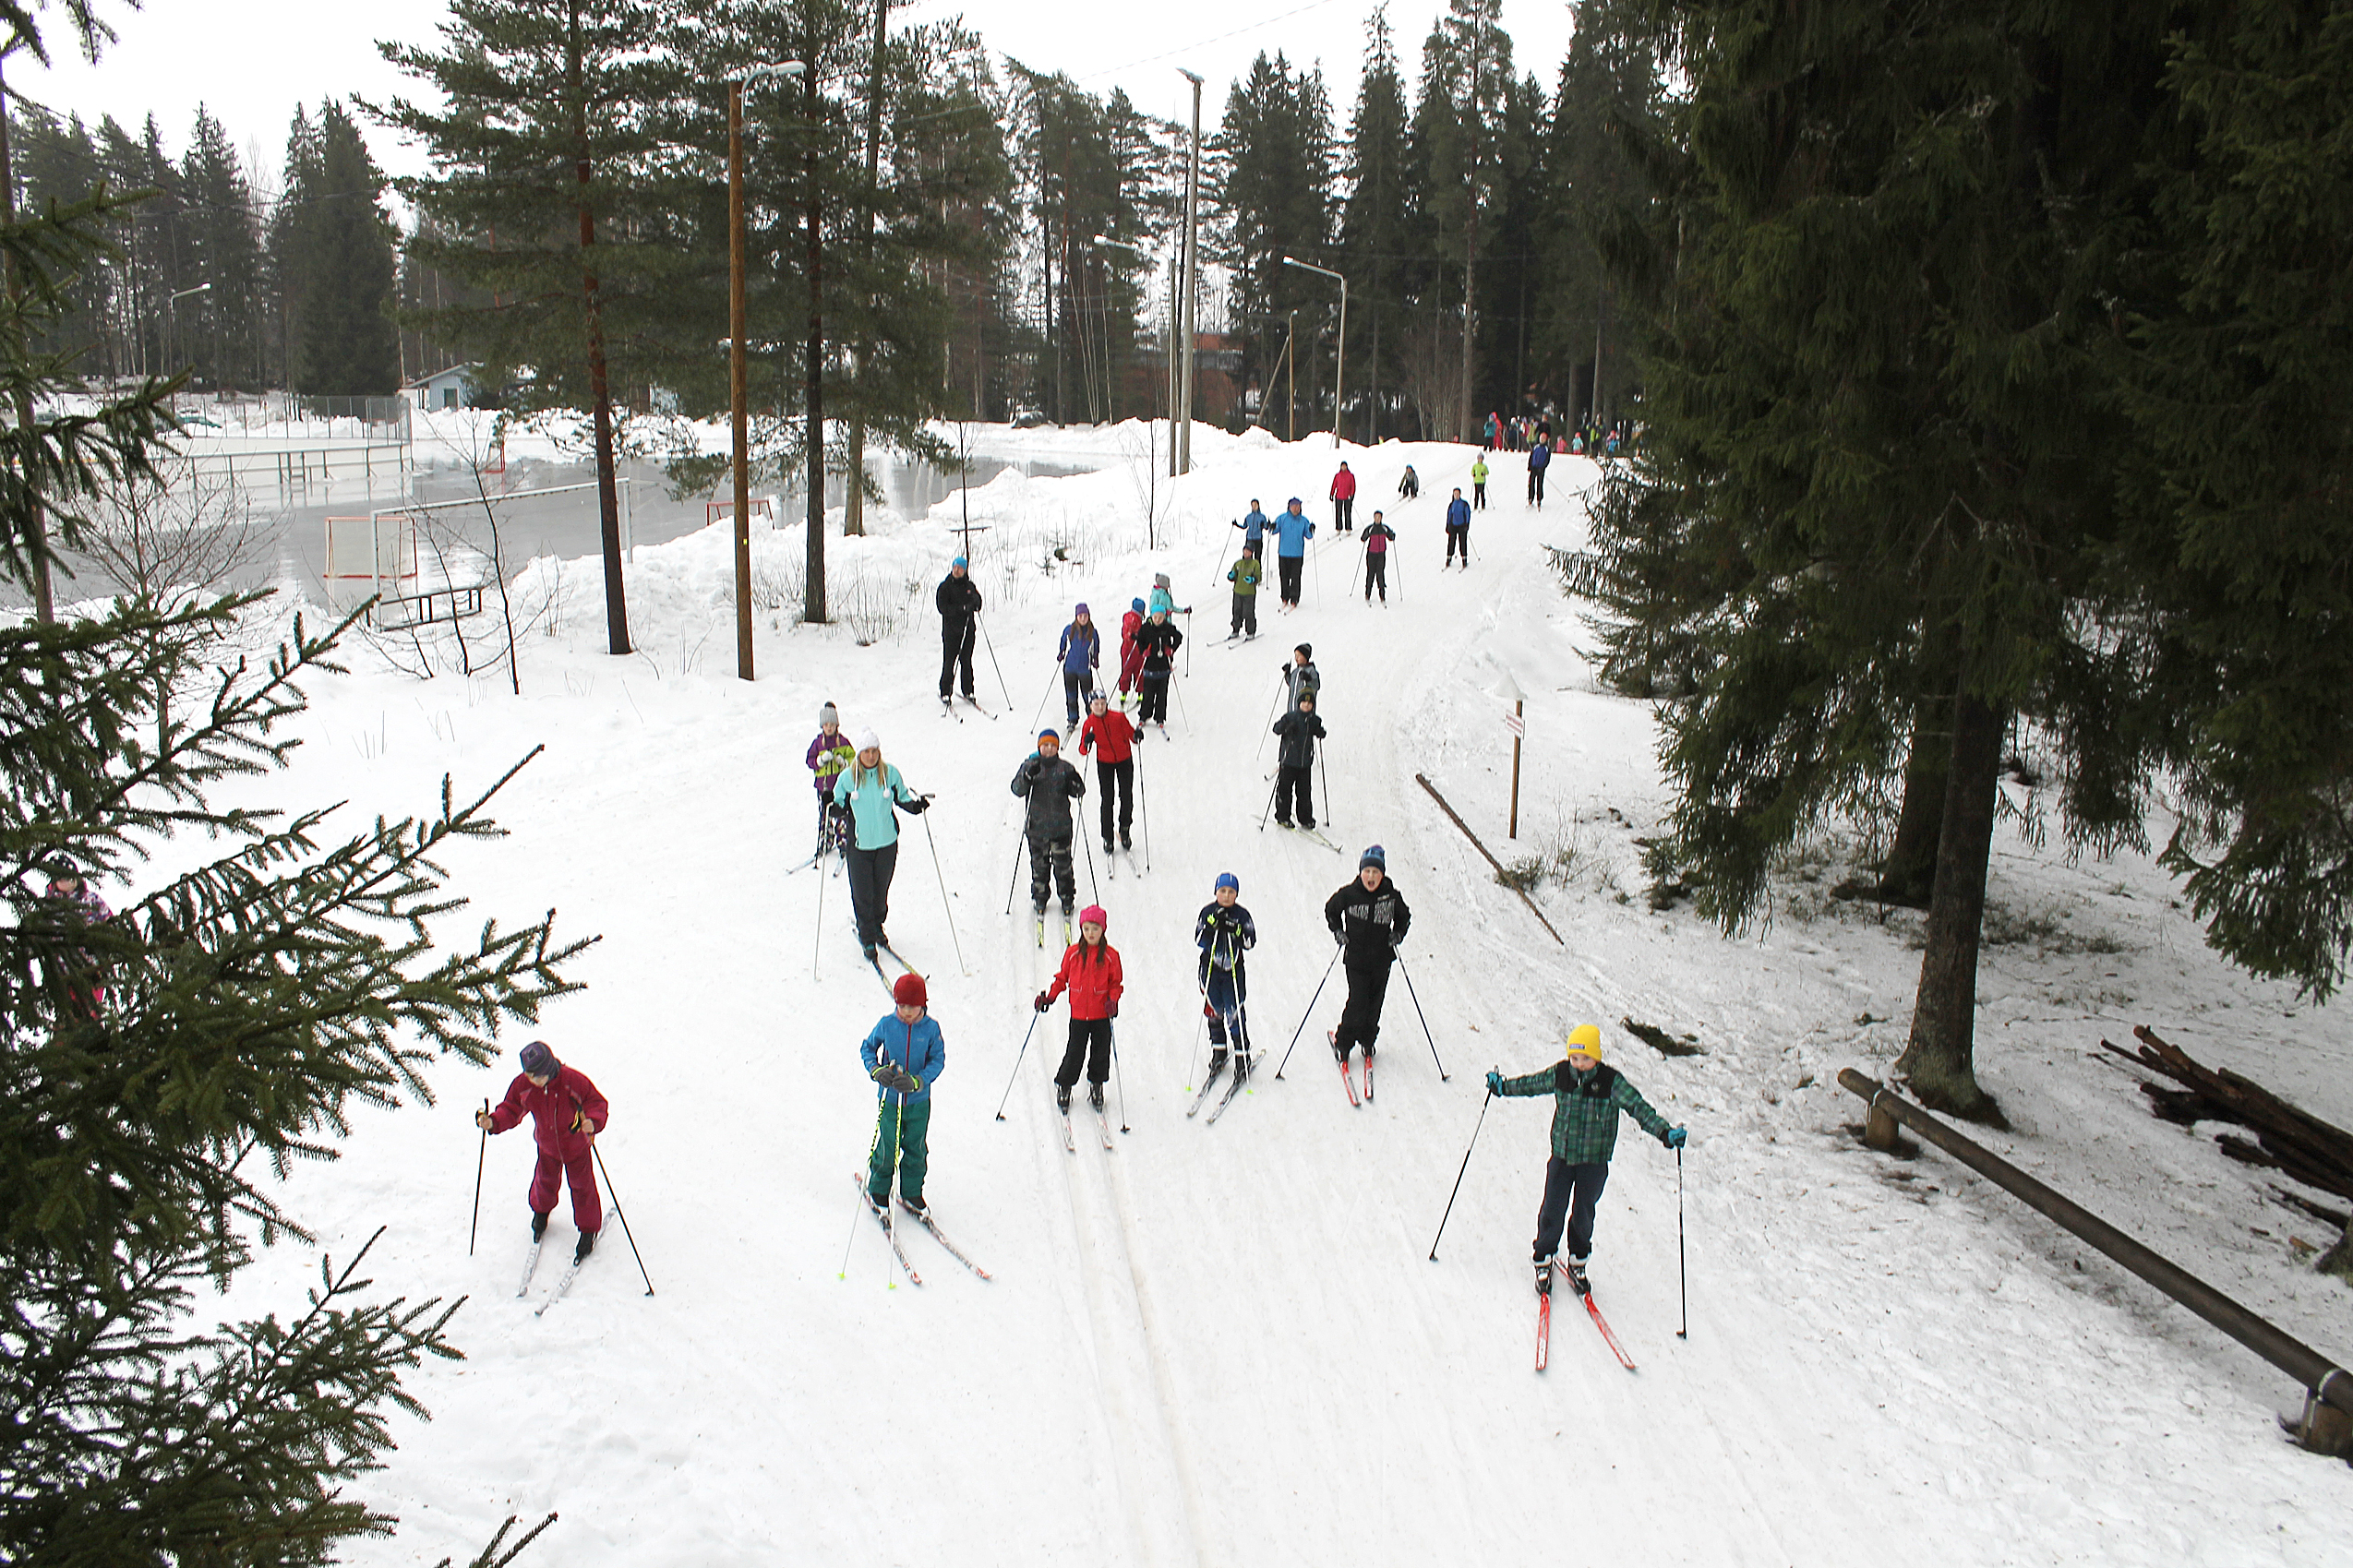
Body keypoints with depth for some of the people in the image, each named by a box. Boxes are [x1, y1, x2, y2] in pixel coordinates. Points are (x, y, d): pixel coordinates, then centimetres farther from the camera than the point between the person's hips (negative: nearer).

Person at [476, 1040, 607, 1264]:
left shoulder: (574, 1081, -32)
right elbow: (510, 1110, -7)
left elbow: (598, 1104, -25)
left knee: (582, 1186, 11)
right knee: (545, 1180, 25)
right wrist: (493, 1122, -28)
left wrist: (593, 1123, -46)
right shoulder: (522, 1086, -21)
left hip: (577, 1146, -3)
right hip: (547, 1145, 3)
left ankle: (588, 1231, 31)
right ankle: (541, 1212, 58)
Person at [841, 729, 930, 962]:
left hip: (887, 843, 2)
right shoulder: (849, 777, -6)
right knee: (862, 894, 0)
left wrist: (916, 806, -12)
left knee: (881, 890, 16)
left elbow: (903, 799, 7)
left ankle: (877, 927, 39)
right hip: (859, 844, -2)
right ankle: (867, 938, 15)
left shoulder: (890, 773, -3)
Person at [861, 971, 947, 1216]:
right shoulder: (887, 1024, -8)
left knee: (916, 1150, 12)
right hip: (889, 1099, -1)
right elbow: (867, 1048, 6)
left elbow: (938, 1060, -5)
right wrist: (877, 1071, -13)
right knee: (887, 1148, 3)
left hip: (919, 1101, 1)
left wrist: (917, 1081, -21)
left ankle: (912, 1193, 32)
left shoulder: (931, 1028, -9)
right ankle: (878, 1190, 28)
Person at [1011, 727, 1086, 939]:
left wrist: (1076, 784, -21)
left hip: (1060, 827, 0)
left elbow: (1078, 792, 1)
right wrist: (1028, 776, -26)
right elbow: (1017, 790, -8)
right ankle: (1040, 900, 26)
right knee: (1039, 866, 9)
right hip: (1036, 826, 0)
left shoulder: (1065, 768, 0)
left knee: (1063, 866, 3)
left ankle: (1067, 900, 21)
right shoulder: (1030, 765, -1)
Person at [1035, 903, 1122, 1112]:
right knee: (1075, 1052, 2)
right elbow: (1062, 977, 7)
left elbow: (1115, 983, 1)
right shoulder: (1073, 952, -2)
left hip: (1101, 1015, 0)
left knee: (1100, 1052, 10)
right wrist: (1050, 996, -4)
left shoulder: (1110, 955, -5)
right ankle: (1063, 1086, 21)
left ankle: (1096, 1086, 31)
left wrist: (1113, 1001, -16)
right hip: (1079, 1014, 0)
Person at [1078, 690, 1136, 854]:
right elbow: (1083, 751, -14)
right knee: (1107, 800, 0)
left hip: (1124, 761, 0)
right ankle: (1107, 838, 13)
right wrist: (1086, 743, -35)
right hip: (1104, 763, 0)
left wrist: (1136, 736, -30)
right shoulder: (1090, 723, -13)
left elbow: (1130, 734, -7)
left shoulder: (1119, 718, -16)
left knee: (1127, 798, 1)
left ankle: (1124, 830, 27)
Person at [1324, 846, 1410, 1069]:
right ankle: (1342, 1042, 13)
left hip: (1382, 960, 3)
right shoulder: (1348, 894, -10)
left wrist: (1398, 934, -3)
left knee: (1375, 1003, 11)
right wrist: (1338, 931, -3)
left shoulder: (1392, 896, -5)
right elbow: (1330, 910, 9)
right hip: (1355, 958, -2)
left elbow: (1404, 917, 14)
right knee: (1358, 1003, -8)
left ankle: (1367, 1039, 35)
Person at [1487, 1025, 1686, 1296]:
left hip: (1594, 1161, -1)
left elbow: (1638, 1107, -18)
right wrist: (1503, 1087, 7)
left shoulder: (1612, 1081, -15)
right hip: (1562, 1156, 1)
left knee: (1583, 1214, 10)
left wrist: (1664, 1132, -30)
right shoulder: (1560, 1074, -7)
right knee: (1552, 1210, 2)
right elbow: (1532, 1084, 10)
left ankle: (1578, 1263, 33)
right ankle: (1544, 1261, 22)